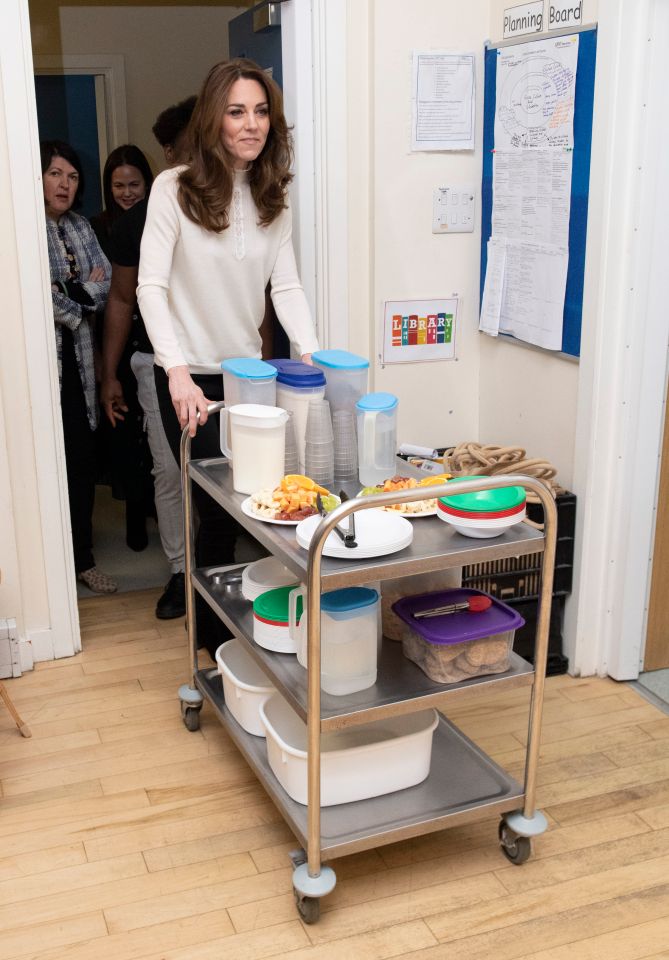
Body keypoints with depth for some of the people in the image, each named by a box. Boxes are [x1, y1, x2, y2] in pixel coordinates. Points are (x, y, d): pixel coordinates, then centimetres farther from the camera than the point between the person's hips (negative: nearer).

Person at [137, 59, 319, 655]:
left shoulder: (273, 197, 4)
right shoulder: (175, 189, -11)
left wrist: (312, 354, -16)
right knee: (219, 507, -1)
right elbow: (151, 286, -16)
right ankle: (214, 632, 19)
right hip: (190, 380, -5)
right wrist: (178, 372, -27)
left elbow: (286, 285, 0)